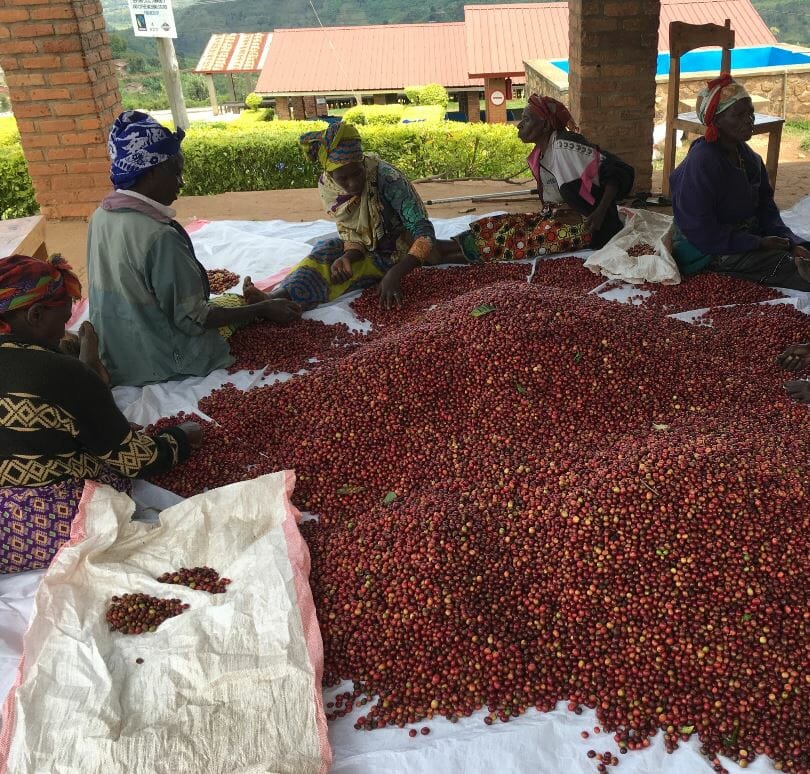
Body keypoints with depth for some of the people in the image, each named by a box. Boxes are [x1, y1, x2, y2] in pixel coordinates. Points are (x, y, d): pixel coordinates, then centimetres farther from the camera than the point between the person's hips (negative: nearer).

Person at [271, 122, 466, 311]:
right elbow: (352, 236, -9)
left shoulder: (386, 177, -30)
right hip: (370, 253, 6)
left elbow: (424, 232, -34)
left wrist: (395, 274, -50)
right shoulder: (326, 186, -15)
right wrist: (347, 257, -34)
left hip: (404, 251, -6)